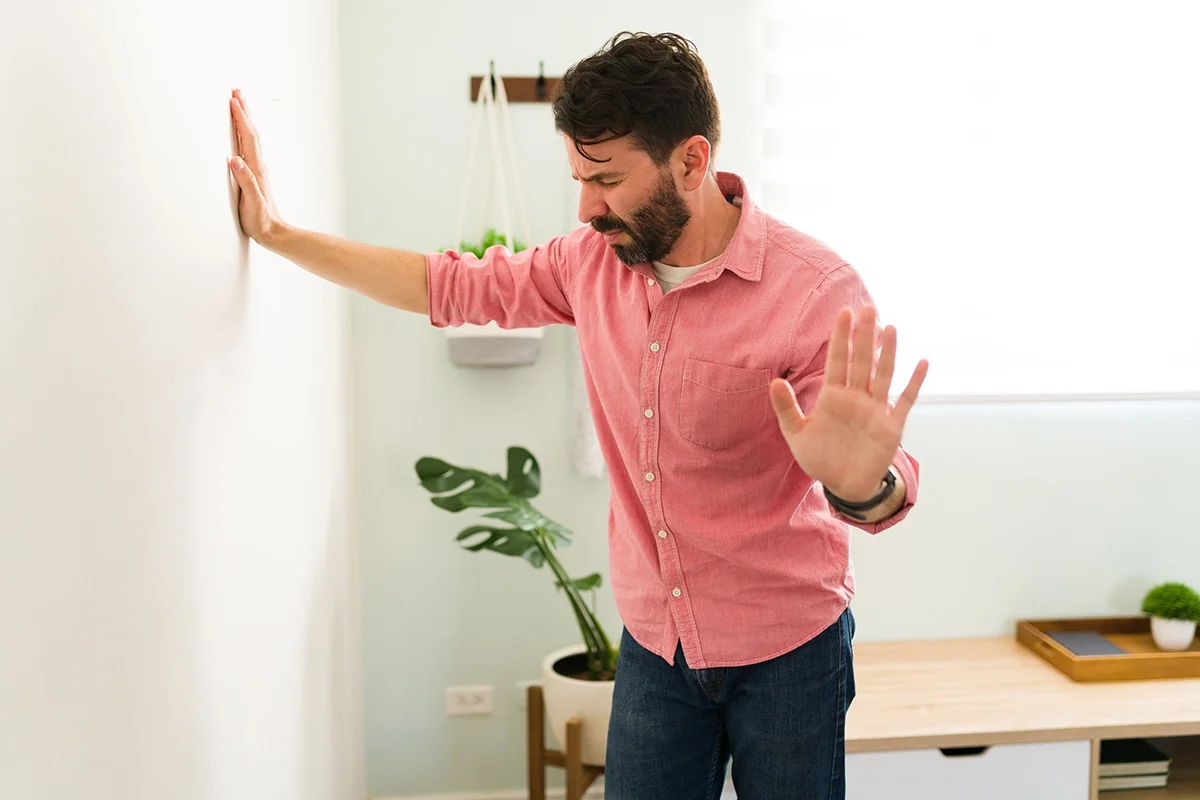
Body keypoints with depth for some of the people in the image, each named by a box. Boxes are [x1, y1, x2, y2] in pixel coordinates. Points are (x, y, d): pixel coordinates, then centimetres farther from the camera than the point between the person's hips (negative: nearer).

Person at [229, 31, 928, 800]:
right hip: (654, 642, 4)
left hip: (787, 650, -3)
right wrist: (277, 232, 7)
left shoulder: (818, 291, -22)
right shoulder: (596, 257, -6)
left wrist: (862, 482, -48)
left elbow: (886, 494, -23)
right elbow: (453, 287, 6)